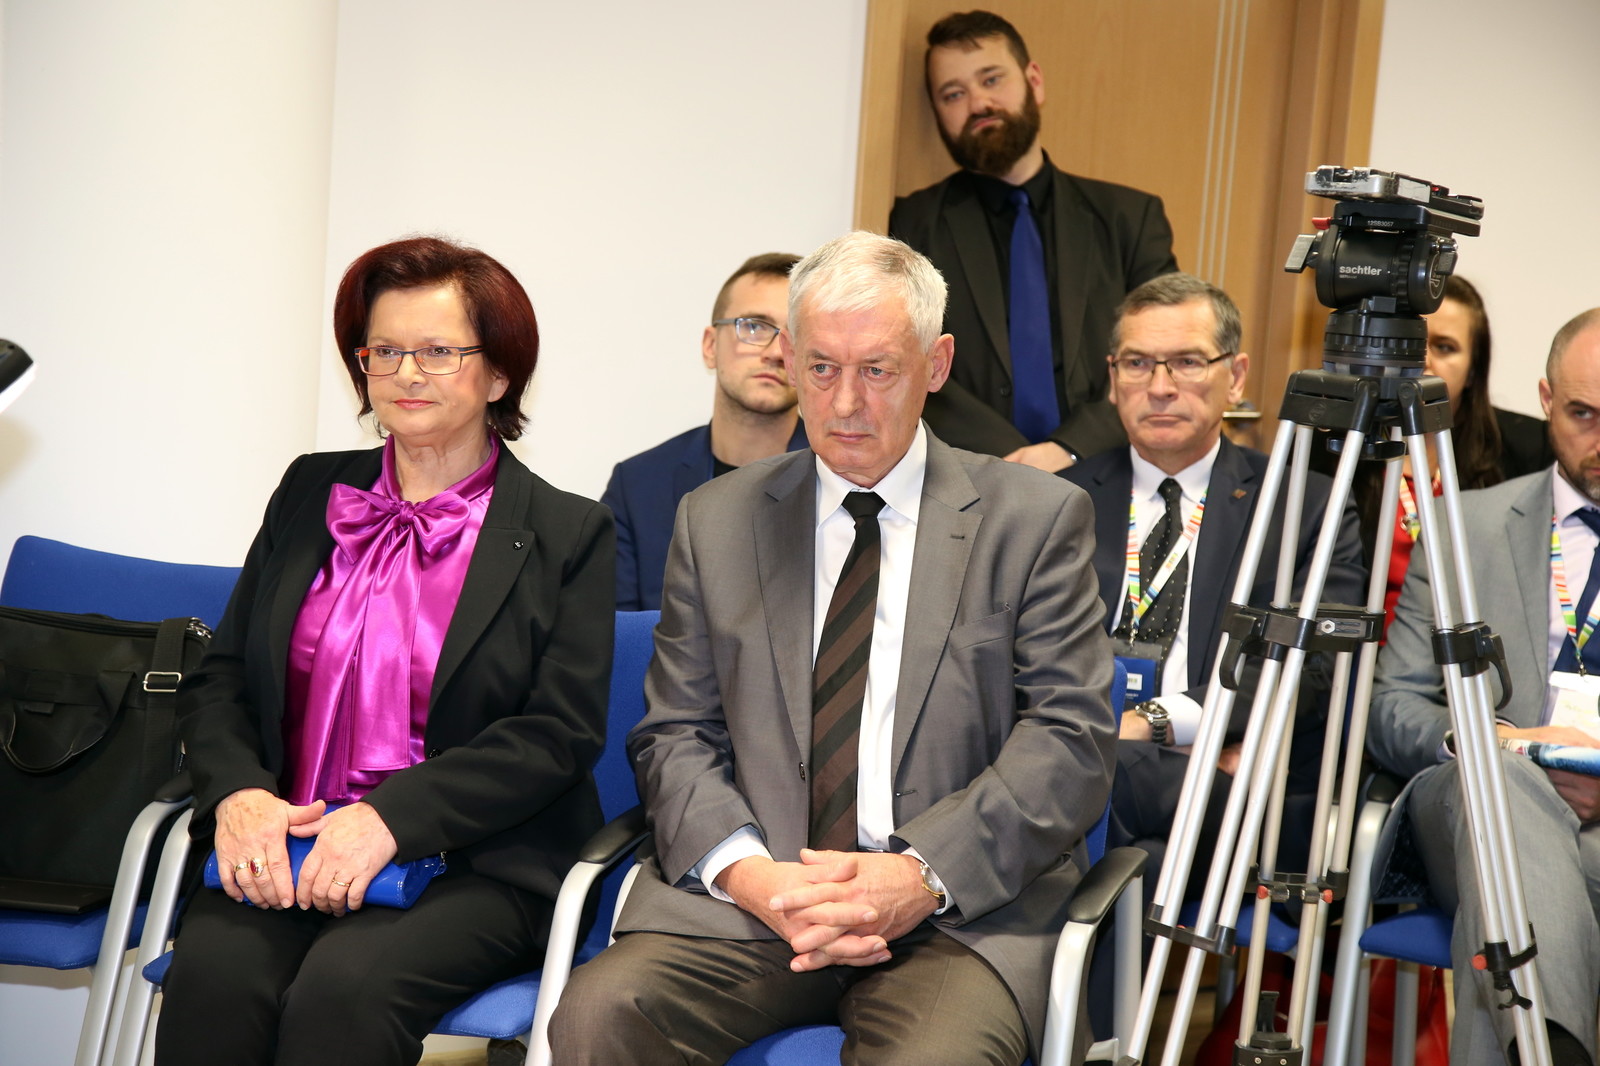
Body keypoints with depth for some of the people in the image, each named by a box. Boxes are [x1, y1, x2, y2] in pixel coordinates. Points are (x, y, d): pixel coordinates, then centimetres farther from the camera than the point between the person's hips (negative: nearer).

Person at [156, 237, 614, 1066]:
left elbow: (561, 731, -5)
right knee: (214, 973, -28)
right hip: (284, 847, 3)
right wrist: (237, 793, -8)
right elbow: (218, 677, 14)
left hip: (474, 864, -3)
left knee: (348, 984, -33)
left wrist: (391, 819, -17)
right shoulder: (310, 493, 17)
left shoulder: (568, 534, 4)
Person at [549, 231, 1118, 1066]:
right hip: (751, 893, 2)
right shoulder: (716, 521, 12)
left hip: (960, 908, -2)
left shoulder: (1035, 518, 5)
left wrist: (924, 873, -15)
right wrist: (745, 871, -11)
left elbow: (1070, 742, -1)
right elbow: (676, 736, 9)